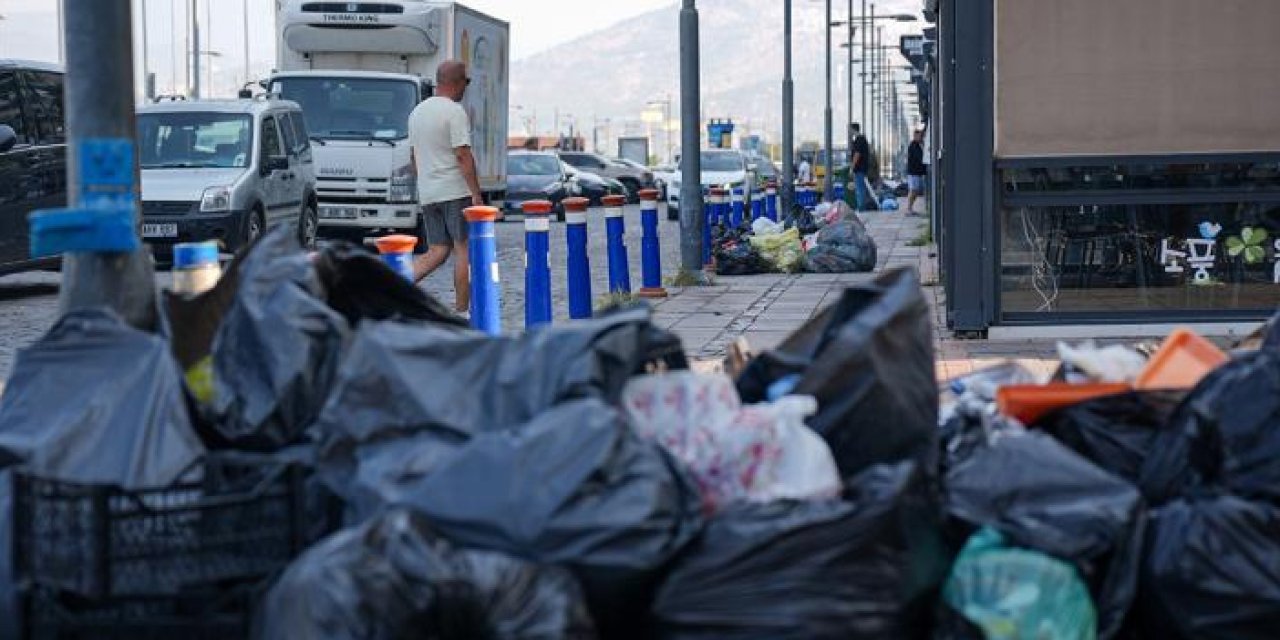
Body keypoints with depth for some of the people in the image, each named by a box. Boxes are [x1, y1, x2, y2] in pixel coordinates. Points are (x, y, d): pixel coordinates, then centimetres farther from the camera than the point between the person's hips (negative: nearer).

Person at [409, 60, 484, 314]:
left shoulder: (417, 111, 14)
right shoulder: (454, 112, -12)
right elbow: (463, 155, -17)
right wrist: (477, 194, -16)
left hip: (427, 194, 8)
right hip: (455, 191, -8)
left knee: (437, 251, 10)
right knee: (464, 249, 0)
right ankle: (461, 310, 0)